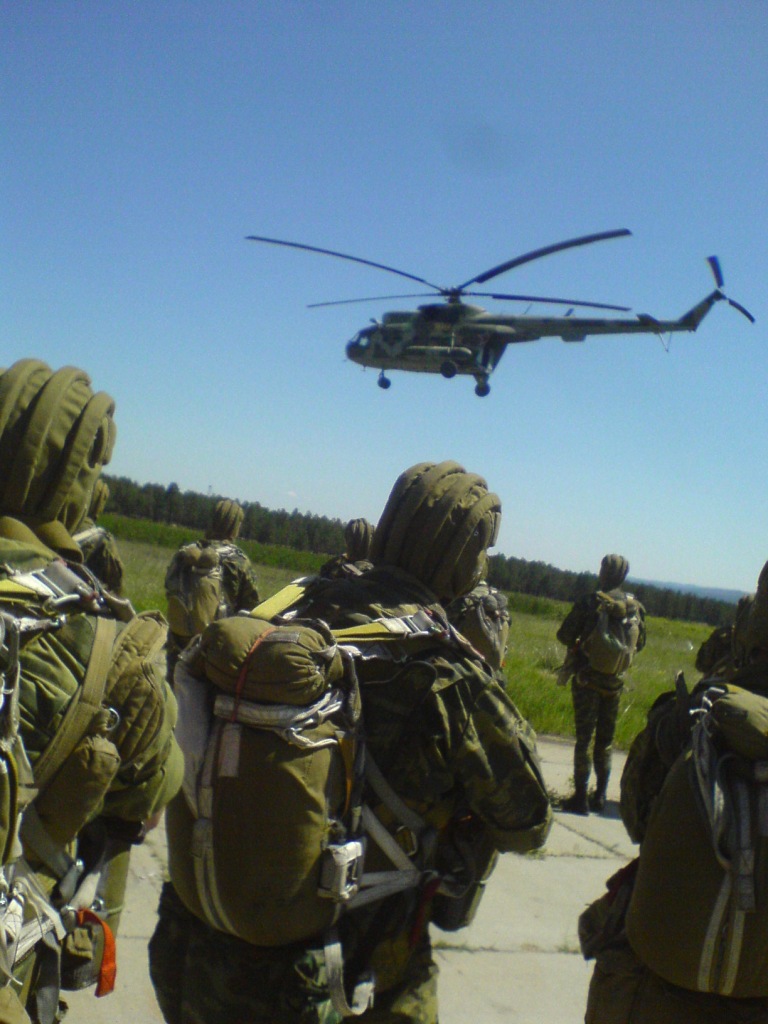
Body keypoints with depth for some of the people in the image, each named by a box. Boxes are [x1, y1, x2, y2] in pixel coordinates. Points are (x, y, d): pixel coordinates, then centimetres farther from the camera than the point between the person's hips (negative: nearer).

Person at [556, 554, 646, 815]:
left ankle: (581, 797, 1)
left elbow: (564, 635, -9)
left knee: (583, 738, 2)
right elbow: (640, 643, 9)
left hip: (587, 681, -4)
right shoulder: (635, 607, -3)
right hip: (614, 683, 4)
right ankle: (600, 796, 21)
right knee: (605, 741, 15)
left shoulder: (588, 603, -15)